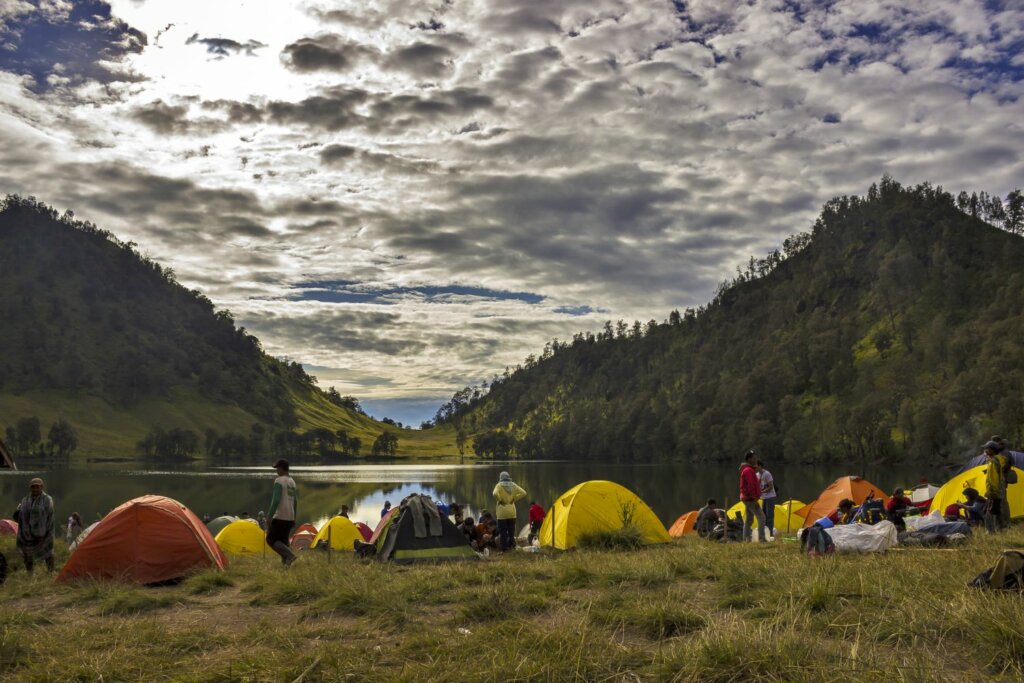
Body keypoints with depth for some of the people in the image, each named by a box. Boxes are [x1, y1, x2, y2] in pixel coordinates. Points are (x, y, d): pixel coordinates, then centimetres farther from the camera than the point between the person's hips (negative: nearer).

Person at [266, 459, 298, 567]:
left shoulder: (279, 481, -11)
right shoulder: (292, 482, 15)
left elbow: (276, 500, -20)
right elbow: (295, 501, 20)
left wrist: (270, 516, -16)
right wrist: (294, 518, 26)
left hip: (280, 517, -8)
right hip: (290, 517, 8)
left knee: (271, 539, -3)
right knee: (283, 540, 15)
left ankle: (289, 555, -17)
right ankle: (285, 561, 9)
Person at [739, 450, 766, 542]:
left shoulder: (749, 469, 18)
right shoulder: (748, 470, -16)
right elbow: (750, 486, -22)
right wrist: (755, 498, -23)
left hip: (746, 498, 11)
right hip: (750, 499, -11)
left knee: (748, 520, 12)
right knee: (761, 517, -12)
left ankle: (746, 539, 13)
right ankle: (761, 539, -16)